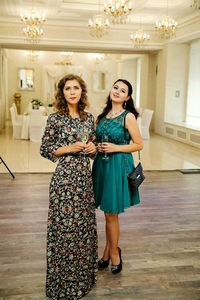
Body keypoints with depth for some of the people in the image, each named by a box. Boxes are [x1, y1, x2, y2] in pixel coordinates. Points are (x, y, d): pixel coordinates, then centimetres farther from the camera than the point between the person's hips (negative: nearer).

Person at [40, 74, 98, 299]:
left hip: (84, 176, 5)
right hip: (64, 178, -5)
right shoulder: (55, 119, -7)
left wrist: (92, 148, -4)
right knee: (65, 226, 1)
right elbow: (45, 150, -4)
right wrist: (68, 148, -16)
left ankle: (83, 275, 33)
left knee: (85, 224, 13)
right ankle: (64, 282, 21)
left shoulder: (89, 118, 8)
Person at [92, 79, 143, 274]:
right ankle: (110, 250, 31)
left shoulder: (128, 116, -8)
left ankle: (113, 253, 24)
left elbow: (139, 145, -7)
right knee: (108, 212, 14)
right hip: (101, 164, 5)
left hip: (118, 166, -5)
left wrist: (116, 148, -15)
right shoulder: (103, 115, 9)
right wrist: (97, 146, 1)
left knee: (111, 213, 3)